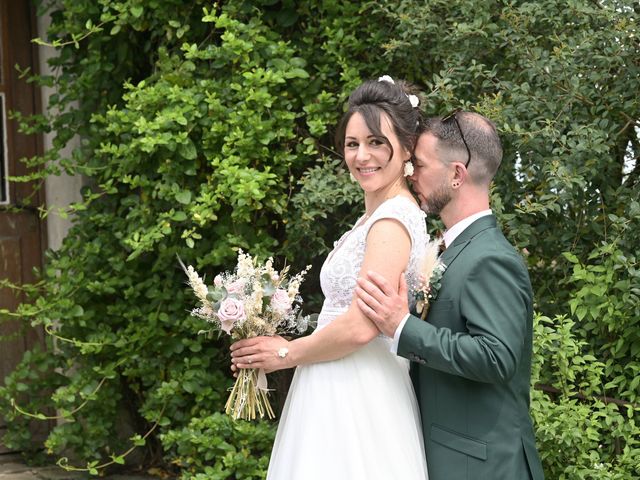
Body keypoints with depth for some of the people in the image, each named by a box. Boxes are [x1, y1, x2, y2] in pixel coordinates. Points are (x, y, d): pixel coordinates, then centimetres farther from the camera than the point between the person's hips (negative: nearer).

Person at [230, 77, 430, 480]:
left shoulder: (392, 219, -16)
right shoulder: (377, 216, 15)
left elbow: (361, 326, -22)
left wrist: (288, 354, -8)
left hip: (357, 403, -9)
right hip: (341, 393, 9)